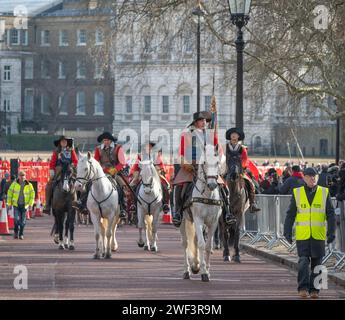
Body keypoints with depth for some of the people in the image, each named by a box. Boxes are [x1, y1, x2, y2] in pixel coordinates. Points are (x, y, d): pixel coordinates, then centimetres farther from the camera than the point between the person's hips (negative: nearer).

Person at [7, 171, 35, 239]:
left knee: (23, 221, 4)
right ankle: (16, 232, 9)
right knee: (17, 219, -13)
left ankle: (21, 234, 18)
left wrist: (31, 204, -9)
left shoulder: (29, 185, -1)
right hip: (16, 205, -1)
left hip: (24, 205, 1)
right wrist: (9, 203, 1)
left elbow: (32, 195, 1)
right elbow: (9, 193, 3)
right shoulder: (14, 184, -1)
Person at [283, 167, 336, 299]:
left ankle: (314, 289, 12)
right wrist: (287, 232, 1)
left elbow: (330, 215, 4)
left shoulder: (324, 193, 3)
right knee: (303, 261, -11)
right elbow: (290, 214, 7)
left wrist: (331, 232, -4)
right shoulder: (297, 193, 3)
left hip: (318, 236, 1)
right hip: (302, 236, -1)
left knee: (317, 263, 5)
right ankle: (303, 288, -9)